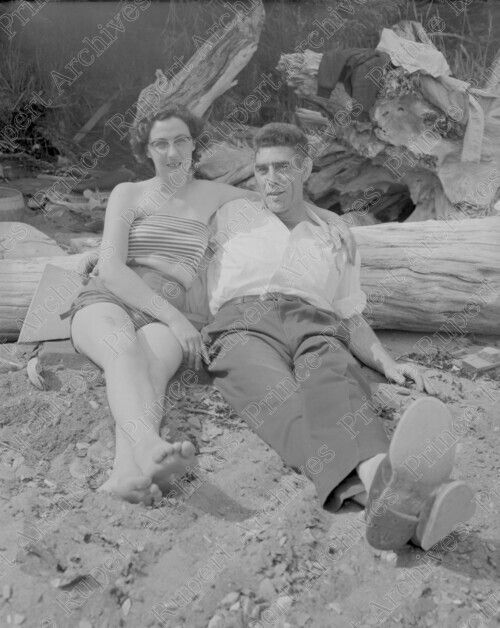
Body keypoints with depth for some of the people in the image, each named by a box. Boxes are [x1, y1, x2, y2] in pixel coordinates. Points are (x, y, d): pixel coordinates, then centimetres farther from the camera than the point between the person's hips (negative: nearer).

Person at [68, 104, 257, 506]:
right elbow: (111, 270, -2)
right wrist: (175, 318, -13)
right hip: (107, 303, -1)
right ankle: (150, 448, -65)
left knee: (153, 365, -36)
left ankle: (127, 472, -62)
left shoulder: (212, 195, 21)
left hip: (168, 317, 1)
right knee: (125, 350, -39)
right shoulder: (129, 194, 12)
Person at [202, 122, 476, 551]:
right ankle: (382, 484, -69)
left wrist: (387, 363, 7)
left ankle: (384, 489, -68)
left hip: (315, 327, 2)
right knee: (282, 400, -39)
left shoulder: (337, 234, 28)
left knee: (334, 382, -39)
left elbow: (351, 318, 26)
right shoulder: (232, 215, 27)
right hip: (243, 325, -1)